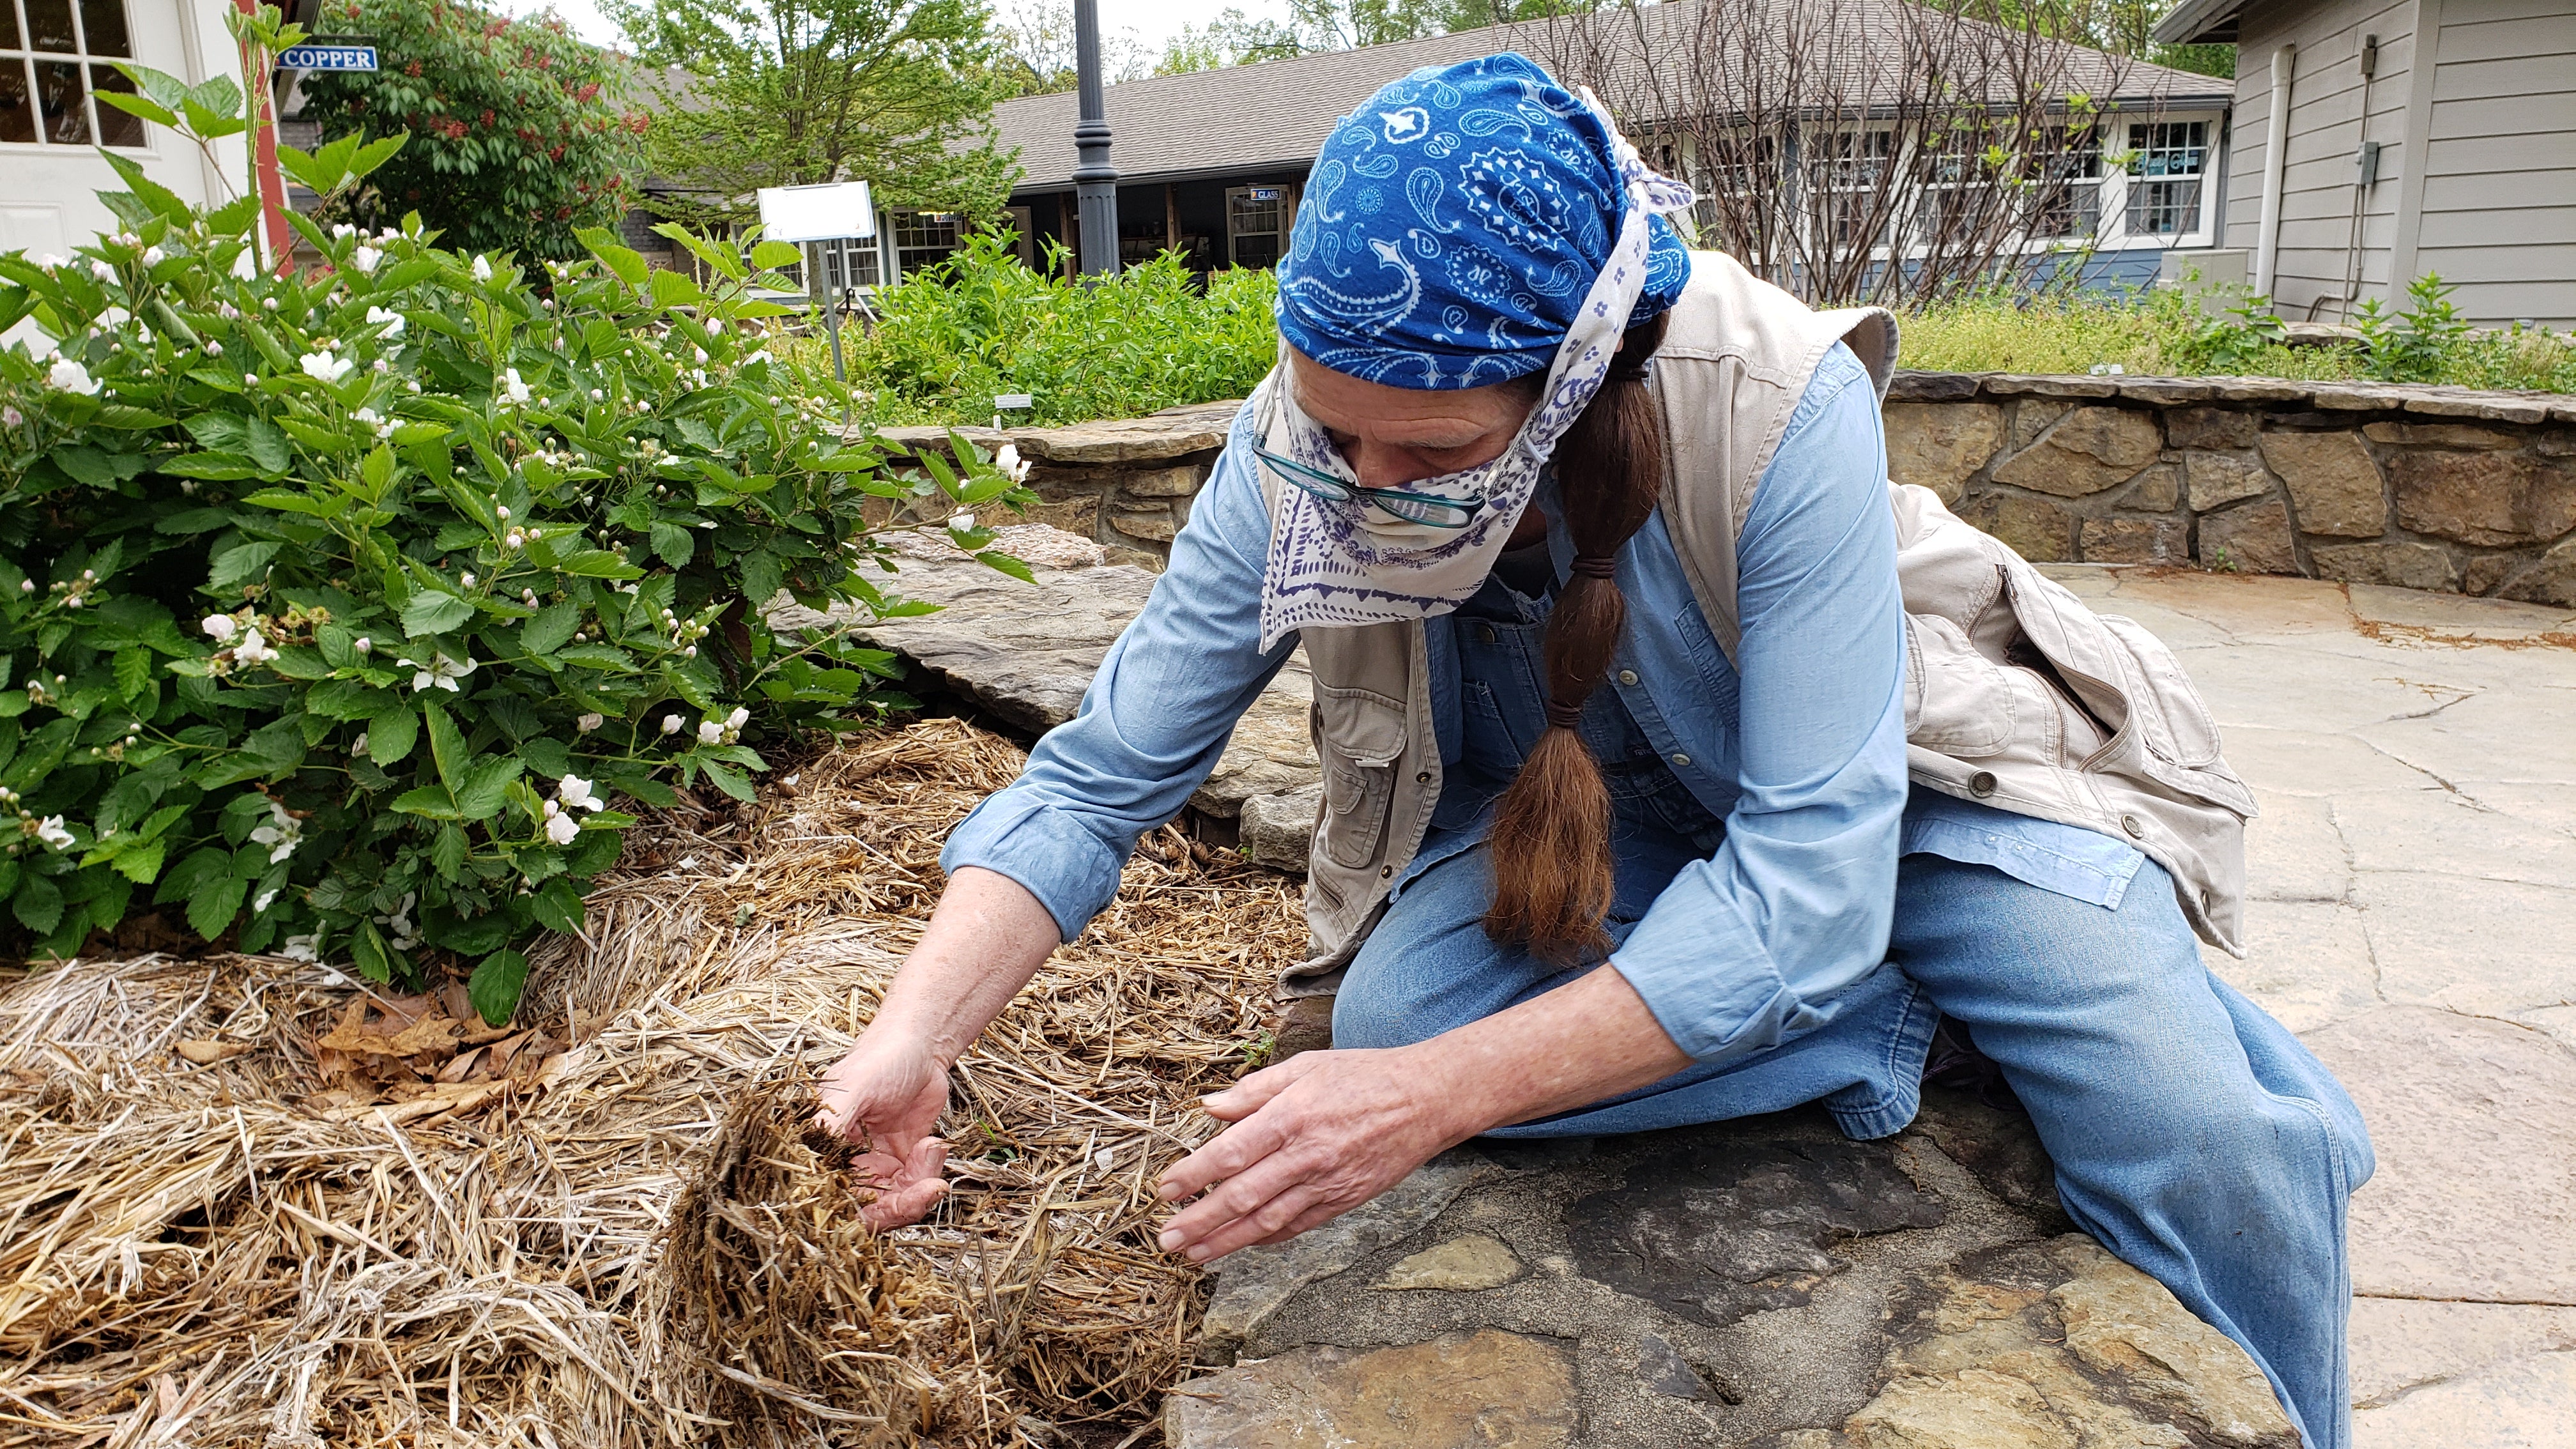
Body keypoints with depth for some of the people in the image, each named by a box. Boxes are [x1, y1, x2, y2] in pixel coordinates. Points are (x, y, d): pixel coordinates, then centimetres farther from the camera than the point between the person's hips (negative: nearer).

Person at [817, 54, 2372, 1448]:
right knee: (1391, 1010, -28)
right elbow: (1097, 779, -17)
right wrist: (913, 1038, -30)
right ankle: (1932, 1021, -9)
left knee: (2189, 1126, -22)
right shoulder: (1297, 451, -24)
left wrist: (1444, 1092, -44)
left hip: (1880, 777, -2)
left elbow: (1807, 884, -36)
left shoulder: (1779, 407, -35)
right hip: (1574, 814, 3)